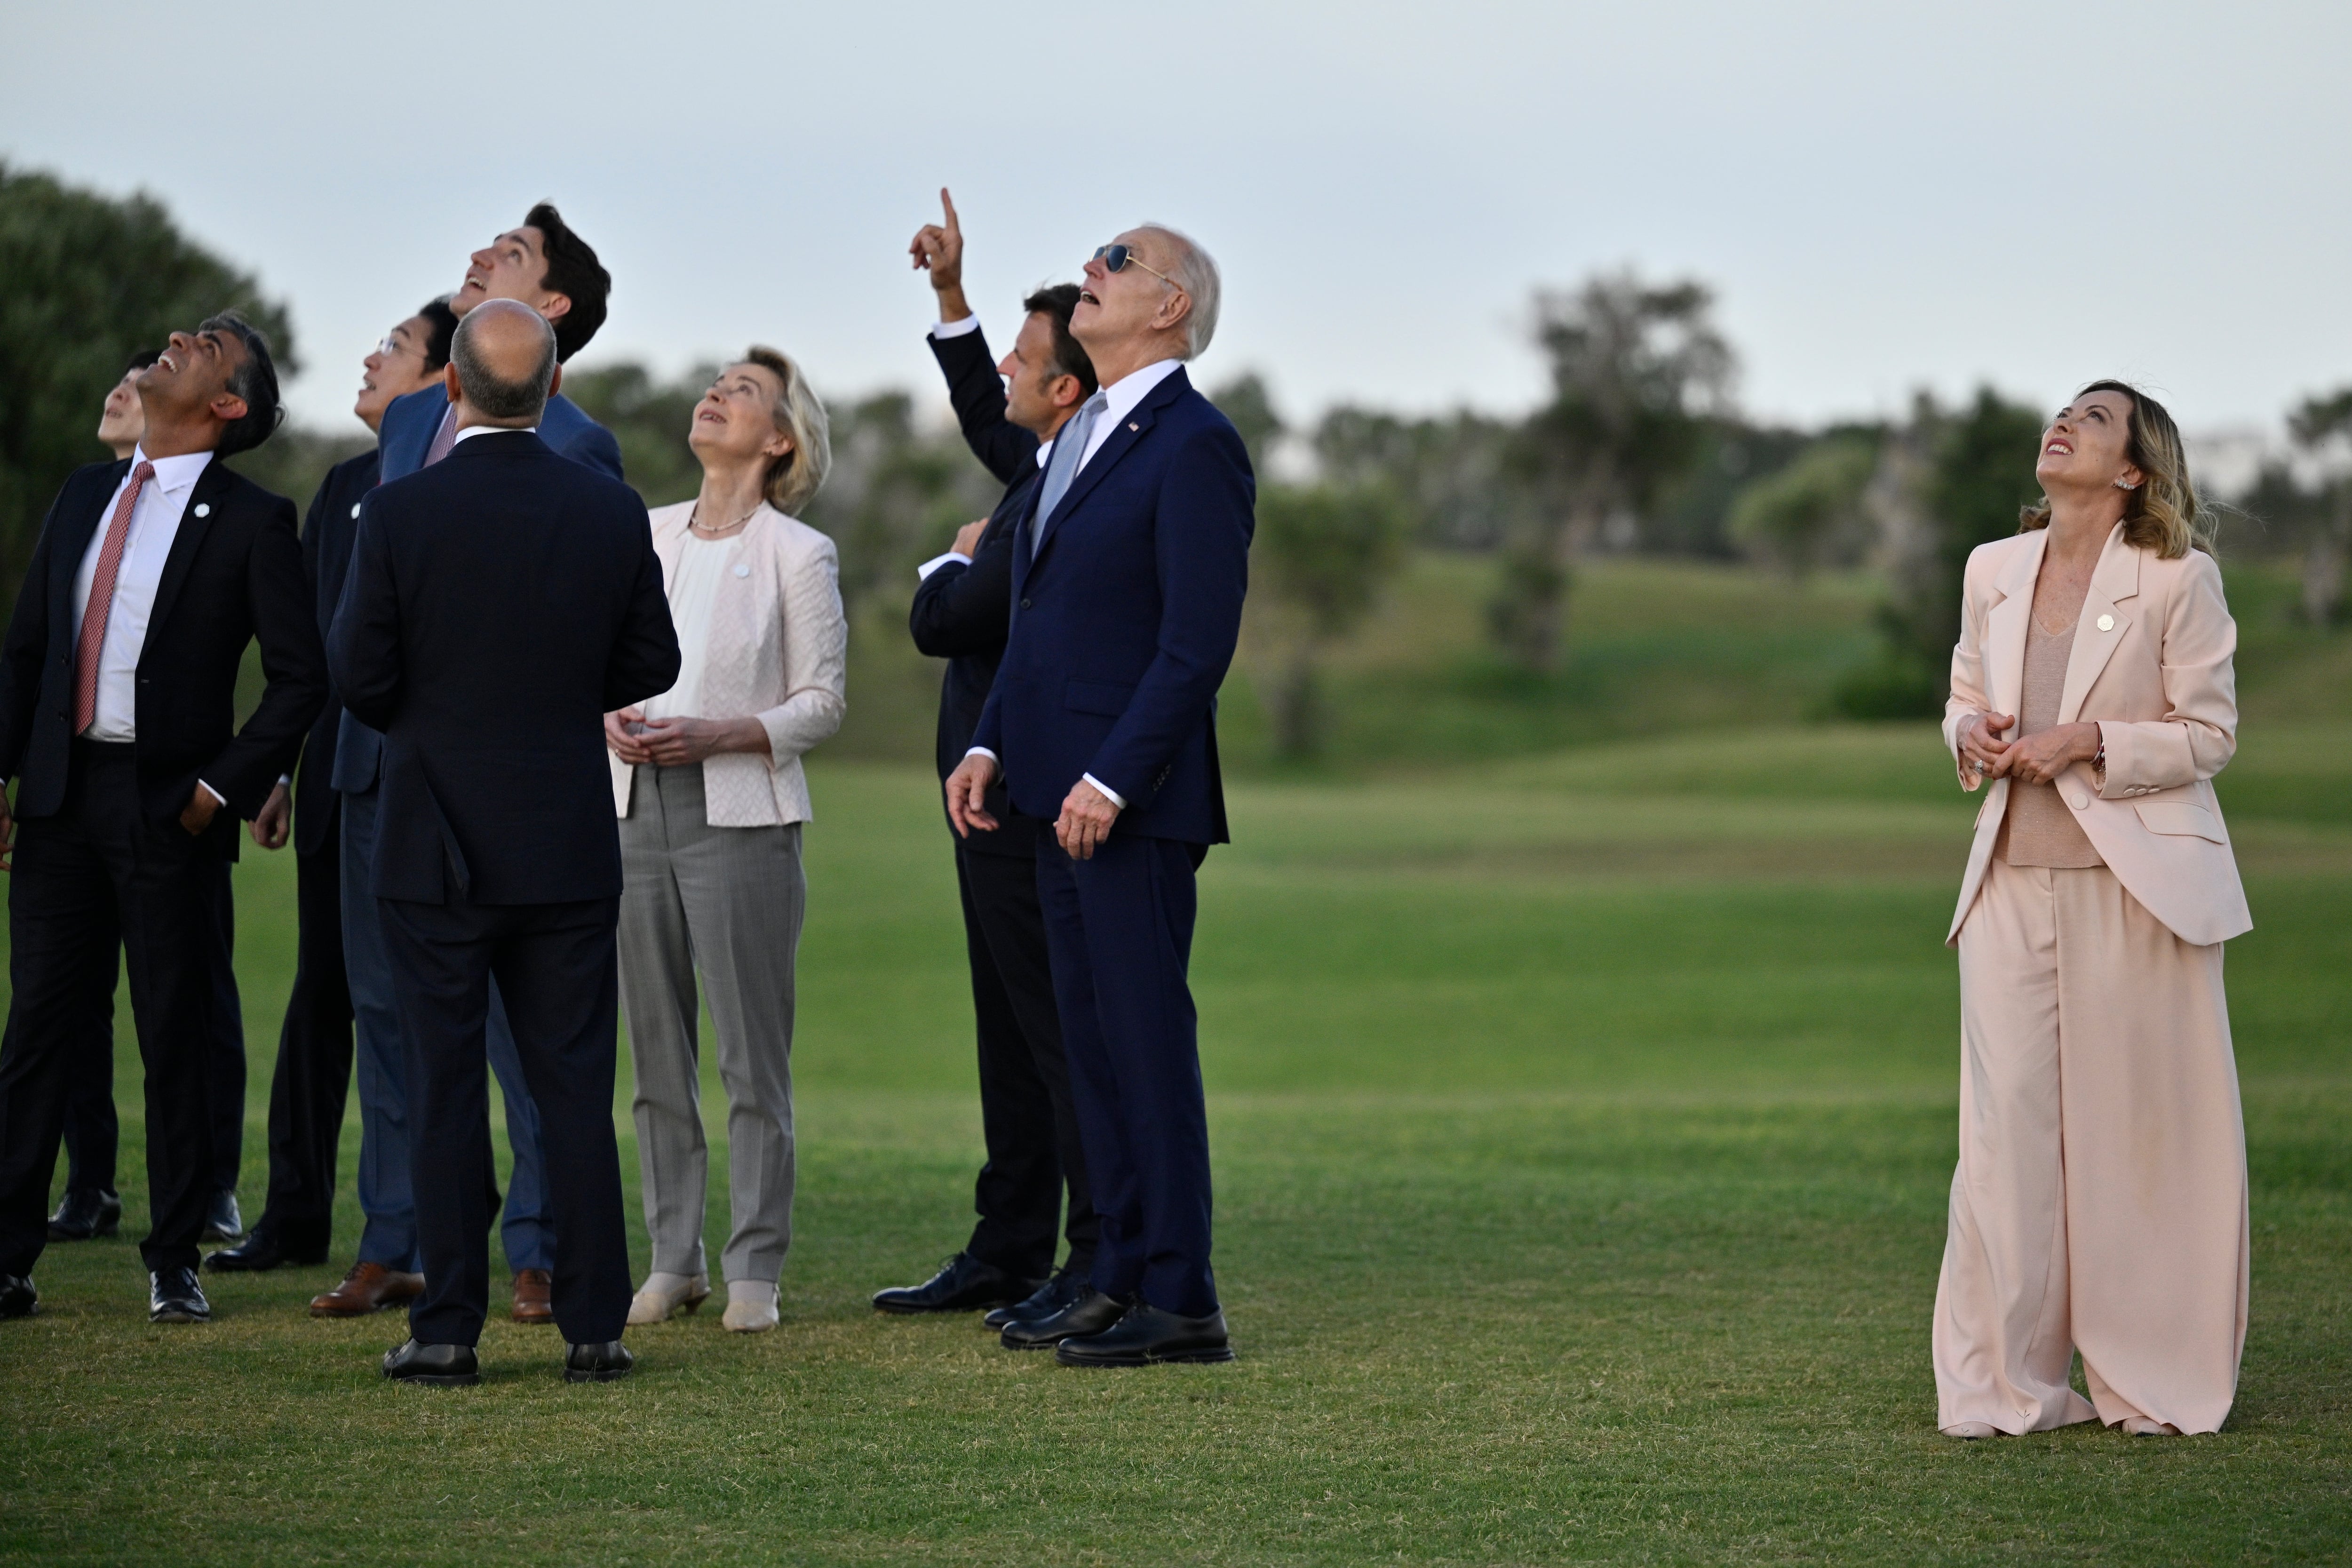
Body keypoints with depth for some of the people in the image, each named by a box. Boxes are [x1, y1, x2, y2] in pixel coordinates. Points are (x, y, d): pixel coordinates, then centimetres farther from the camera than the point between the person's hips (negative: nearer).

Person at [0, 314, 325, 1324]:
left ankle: (175, 1266, 10)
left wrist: (223, 787, -11)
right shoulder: (84, 497, 14)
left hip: (168, 812, -4)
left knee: (176, 1043, 2)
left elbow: (300, 676, -5)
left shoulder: (253, 522, -3)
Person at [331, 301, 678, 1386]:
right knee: (574, 1089, 7)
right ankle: (593, 1326, 7)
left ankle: (448, 1329, 5)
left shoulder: (399, 513, -12)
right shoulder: (612, 513, -4)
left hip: (435, 847, -2)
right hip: (569, 848, 2)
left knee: (445, 1088, 4)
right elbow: (650, 665, 4)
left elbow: (358, 676, -8)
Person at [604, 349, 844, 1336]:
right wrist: (609, 722, -5)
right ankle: (674, 1259, 14)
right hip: (636, 808, 5)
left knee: (752, 1050, -4)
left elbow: (821, 701, -3)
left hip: (740, 816, -5)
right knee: (656, 1045, 7)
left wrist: (715, 734, -16)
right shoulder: (644, 535, 12)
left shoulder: (799, 554, -2)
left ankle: (756, 1269, 2)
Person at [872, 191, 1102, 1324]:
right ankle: (1008, 1255, 22)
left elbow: (939, 624, -20)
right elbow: (985, 422, 31)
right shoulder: (1047, 471, 8)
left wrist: (958, 561, 1)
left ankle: (1100, 1267, -4)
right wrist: (950, 293, 24)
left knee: (1059, 1030, -7)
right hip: (1006, 799, 10)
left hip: (1022, 803, -10)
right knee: (1015, 1034, 15)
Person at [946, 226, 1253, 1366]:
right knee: (1092, 1042, 11)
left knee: (1147, 1037, -7)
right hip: (1063, 793, 9)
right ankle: (1124, 1276, 16)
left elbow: (1199, 642, -17)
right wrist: (989, 746, 11)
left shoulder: (1193, 447, -12)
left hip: (1135, 801, -9)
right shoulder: (1080, 439, 17)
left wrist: (1111, 780, -20)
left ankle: (1179, 1302, -3)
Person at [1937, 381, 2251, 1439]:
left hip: (2138, 881, -4)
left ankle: (2156, 1384, 10)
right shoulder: (1993, 572, 10)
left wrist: (2088, 743, -17)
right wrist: (1971, 736, -2)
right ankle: (2003, 1382, 6)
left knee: (2145, 1128, 1)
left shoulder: (2179, 578, -4)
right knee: (2008, 1125, 0)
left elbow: (2210, 734, -4)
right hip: (2016, 876, 4)